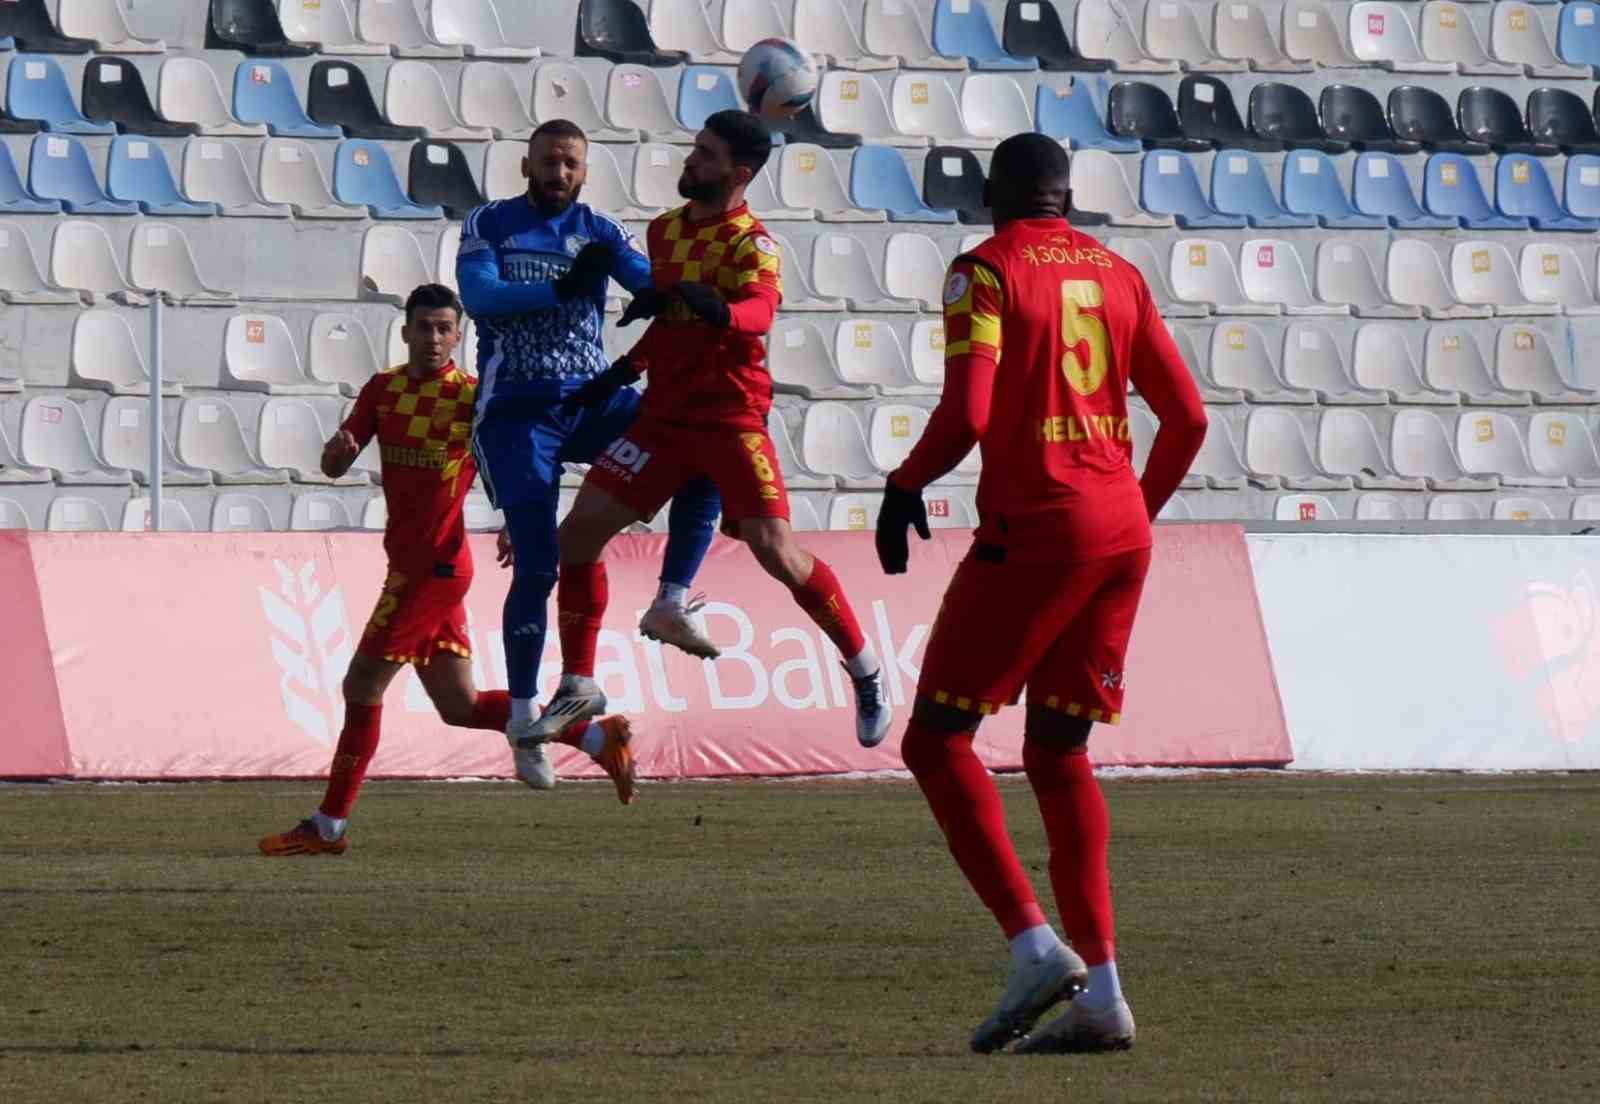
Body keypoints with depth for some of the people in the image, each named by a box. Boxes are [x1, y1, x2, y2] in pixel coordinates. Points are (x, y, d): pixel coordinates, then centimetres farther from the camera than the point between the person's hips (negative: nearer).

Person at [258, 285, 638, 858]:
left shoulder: (473, 398, -7)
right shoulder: (383, 390, 10)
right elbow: (333, 467, 7)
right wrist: (339, 448, -17)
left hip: (435, 567, -7)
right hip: (410, 564, 7)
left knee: (362, 685, -5)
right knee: (461, 707, 10)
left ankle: (328, 826, 3)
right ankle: (599, 737, 16)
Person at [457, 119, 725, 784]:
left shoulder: (599, 234, 9)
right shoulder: (489, 225, 3)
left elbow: (650, 278, -8)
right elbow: (478, 295, -15)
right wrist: (560, 289, -27)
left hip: (592, 400, 4)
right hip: (517, 411, -4)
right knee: (537, 564, -11)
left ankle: (670, 605, -8)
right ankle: (522, 717, -2)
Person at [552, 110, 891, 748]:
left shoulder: (752, 243, -10)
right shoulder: (665, 231, 11)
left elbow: (760, 311, -30)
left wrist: (716, 308, -48)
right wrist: (624, 370, 15)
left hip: (730, 416, -6)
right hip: (664, 414, 6)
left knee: (777, 552, -15)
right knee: (579, 533, -2)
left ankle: (866, 675, 2)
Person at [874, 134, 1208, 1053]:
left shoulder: (987, 271, -5)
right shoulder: (1117, 275, 12)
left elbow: (966, 416, -16)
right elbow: (1187, 416, 11)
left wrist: (903, 488, 0)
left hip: (1036, 530, -6)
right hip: (1123, 529, 6)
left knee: (936, 740, 1)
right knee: (1059, 753, 12)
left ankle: (1036, 946, -13)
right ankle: (1102, 995, 5)